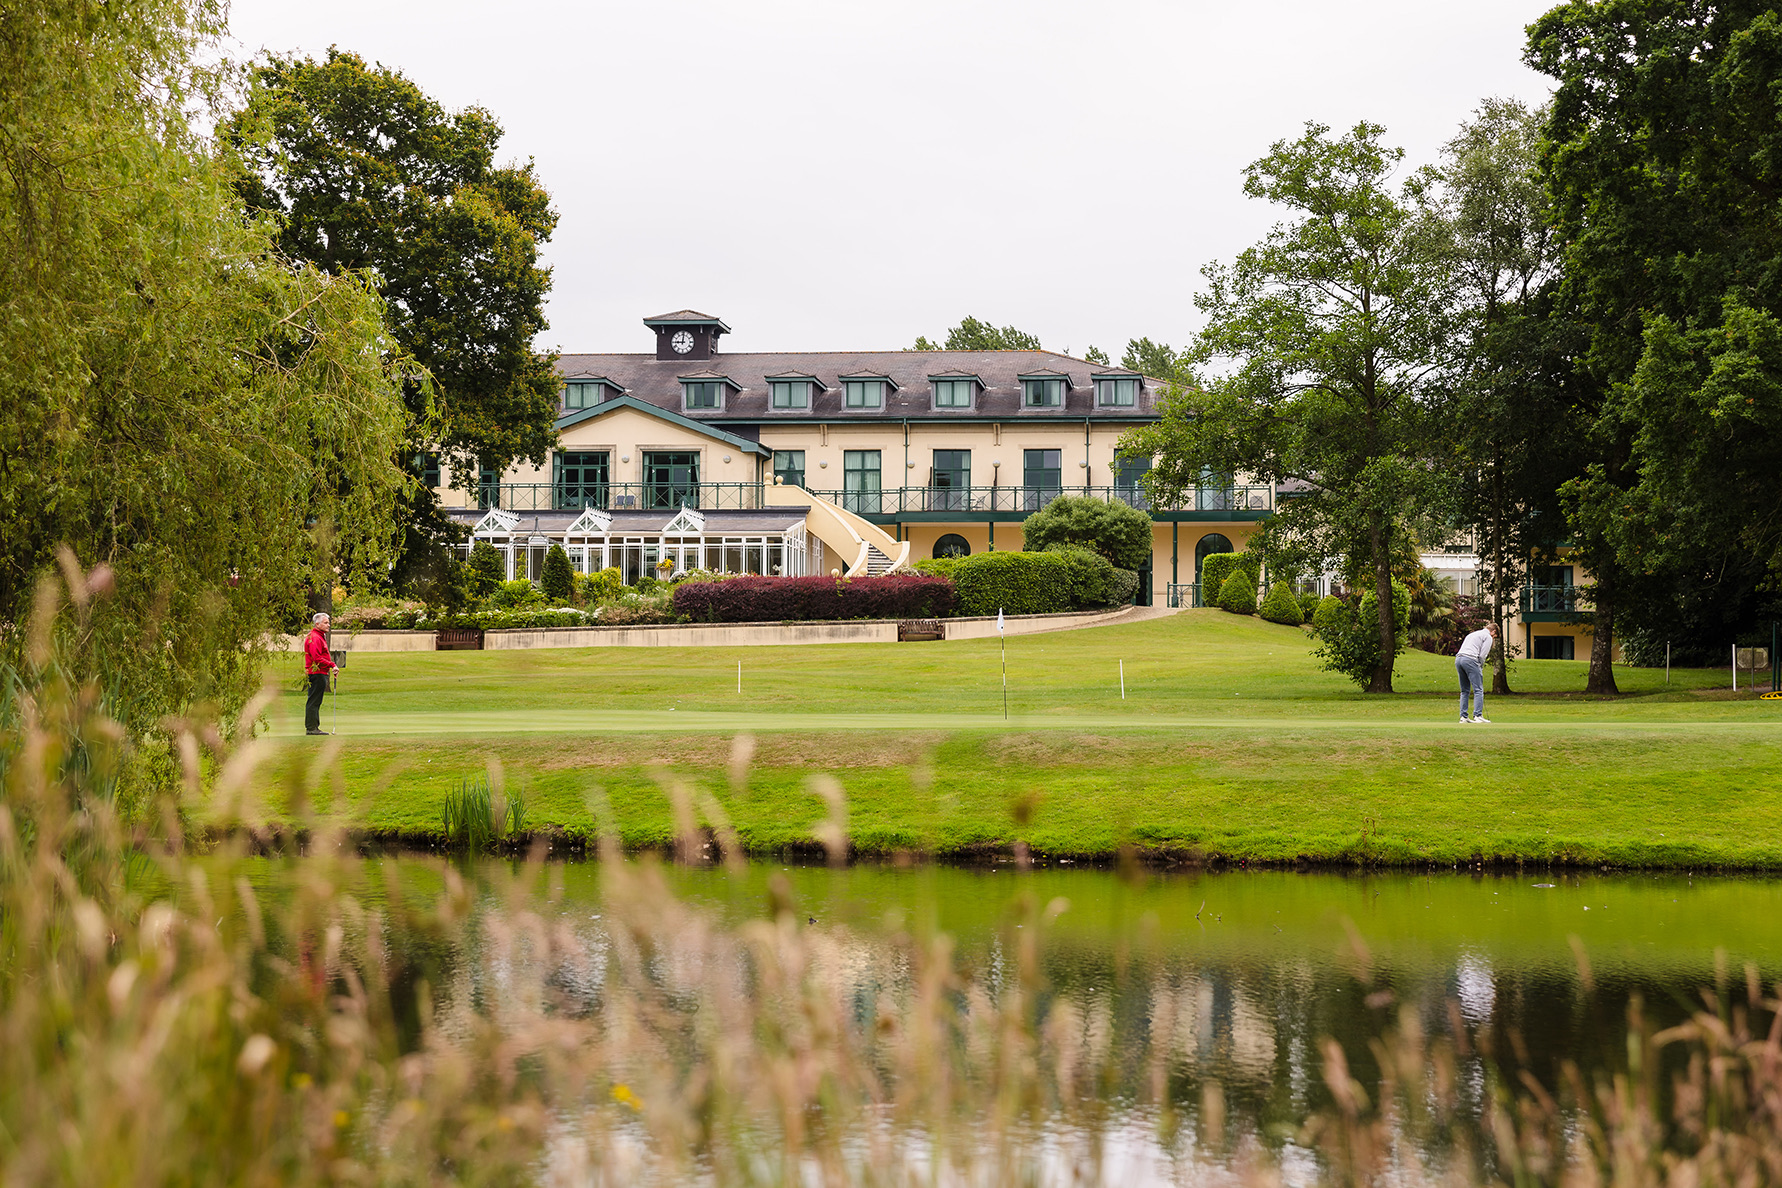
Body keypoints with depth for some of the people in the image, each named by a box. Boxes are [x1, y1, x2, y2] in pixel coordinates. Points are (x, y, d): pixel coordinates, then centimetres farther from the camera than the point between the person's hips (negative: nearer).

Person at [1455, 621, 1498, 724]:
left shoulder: (1473, 634, 31)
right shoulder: (1488, 637, 6)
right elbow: (1482, 655, -5)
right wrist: (1481, 668, 9)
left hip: (1458, 659, 8)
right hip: (1470, 660, -8)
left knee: (1464, 691, 11)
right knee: (1478, 690, -6)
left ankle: (1463, 717, 7)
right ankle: (1478, 716, -14)